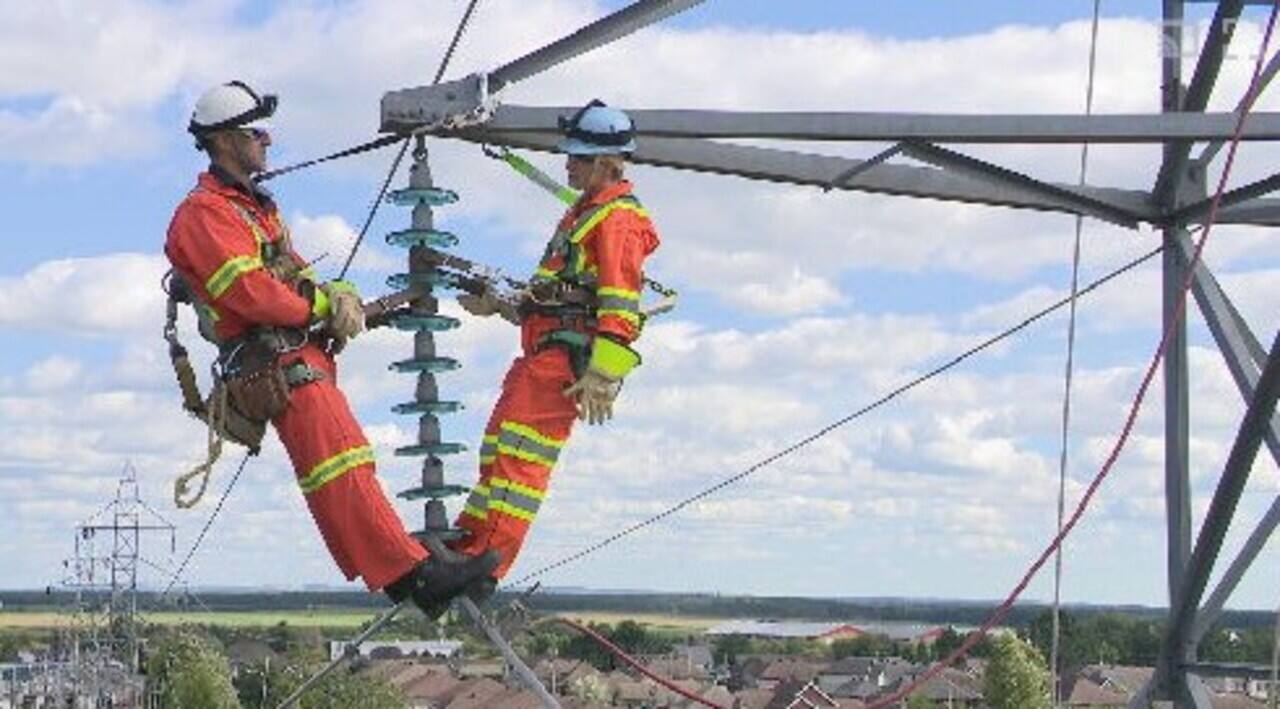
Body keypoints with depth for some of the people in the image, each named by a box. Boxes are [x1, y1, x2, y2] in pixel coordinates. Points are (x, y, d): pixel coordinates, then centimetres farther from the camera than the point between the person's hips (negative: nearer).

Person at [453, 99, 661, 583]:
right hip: (545, 353, 11)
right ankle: (471, 540, 16)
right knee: (497, 448, 12)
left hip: (568, 356, -11)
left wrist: (600, 376, -24)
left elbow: (620, 308, -17)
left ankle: (486, 560, -21)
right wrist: (499, 306, 29)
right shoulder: (583, 213, 25)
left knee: (519, 453, -17)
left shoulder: (619, 220, -8)